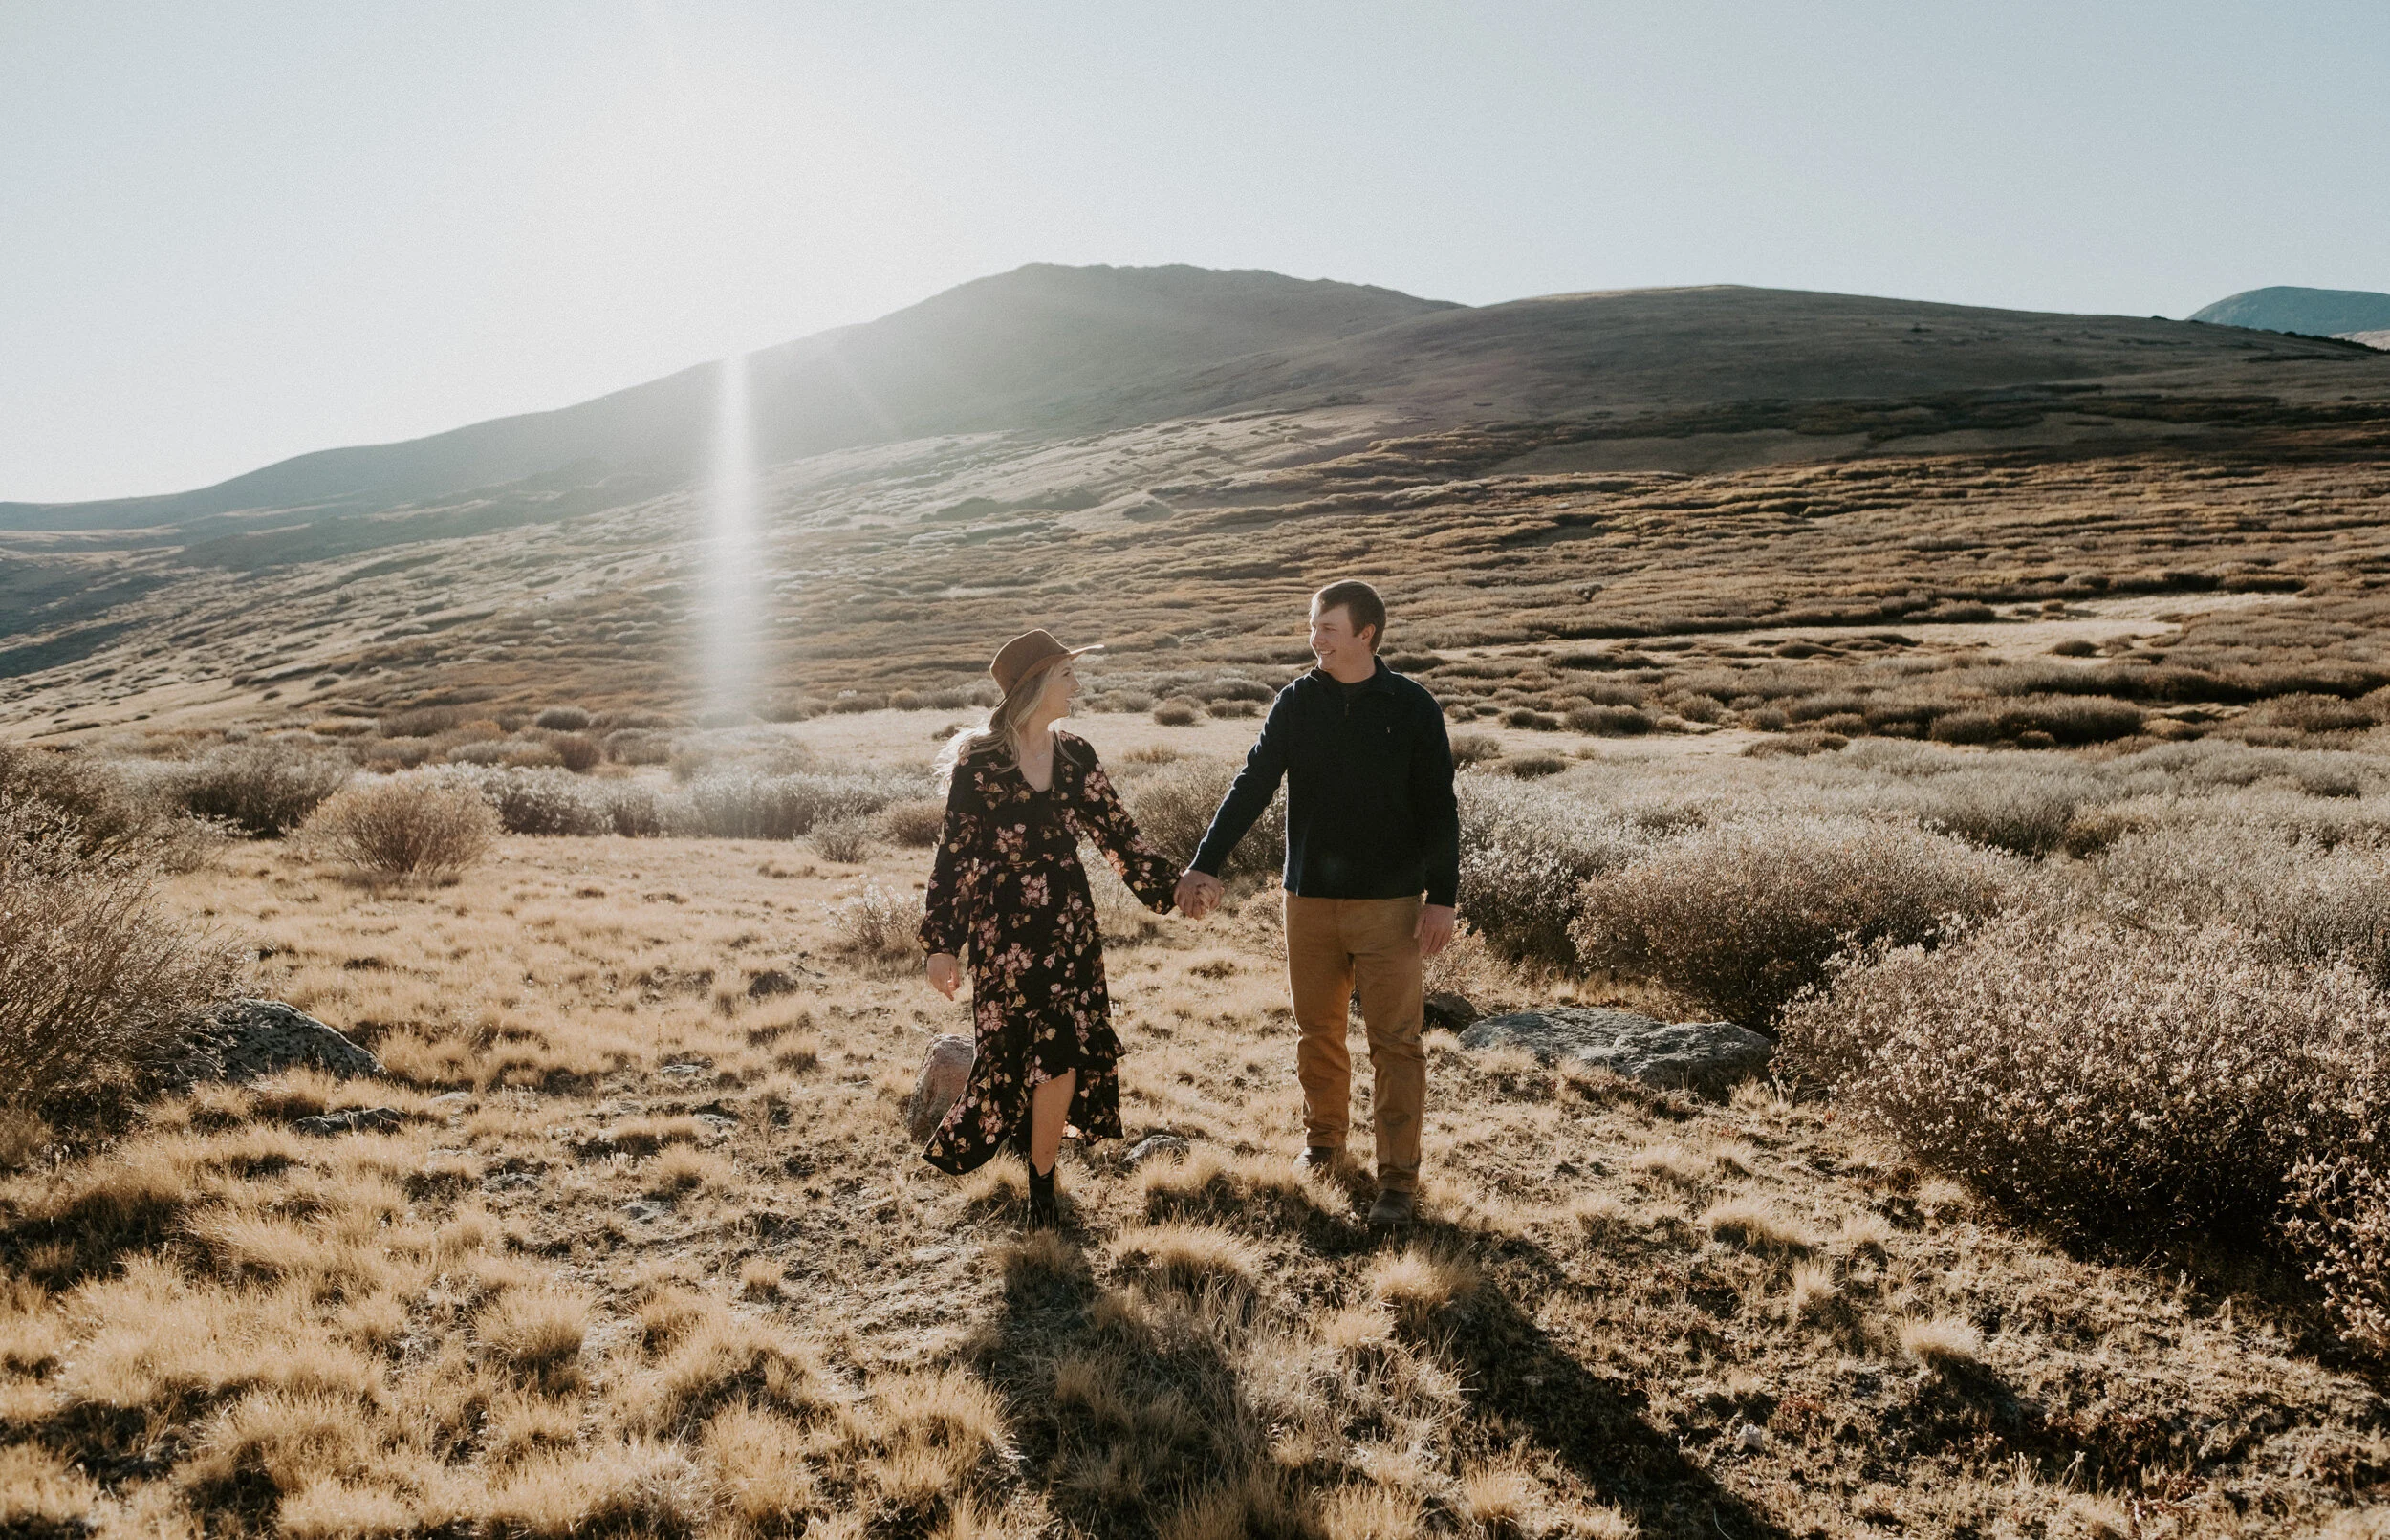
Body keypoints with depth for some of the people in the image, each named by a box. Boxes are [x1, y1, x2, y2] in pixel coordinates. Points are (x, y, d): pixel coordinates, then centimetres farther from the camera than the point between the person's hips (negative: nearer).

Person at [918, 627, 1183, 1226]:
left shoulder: (1076, 758, 4)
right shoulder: (979, 762, -8)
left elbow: (1119, 835, 8)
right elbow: (954, 855, -6)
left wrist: (1175, 885, -2)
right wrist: (942, 944, -7)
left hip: (1067, 926, 4)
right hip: (1002, 931, -4)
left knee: (1062, 1055, 0)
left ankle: (1041, 1183, 20)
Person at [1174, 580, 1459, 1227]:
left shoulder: (1413, 708, -5)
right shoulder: (1297, 702, 2)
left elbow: (1439, 809, -2)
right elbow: (1252, 786, -1)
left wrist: (1442, 897, -8)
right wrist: (1206, 863, -10)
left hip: (1390, 901, -3)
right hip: (1310, 899, 3)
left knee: (1394, 1041, 0)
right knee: (1317, 1032, 13)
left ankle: (1398, 1177, 9)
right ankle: (1323, 1140, 34)